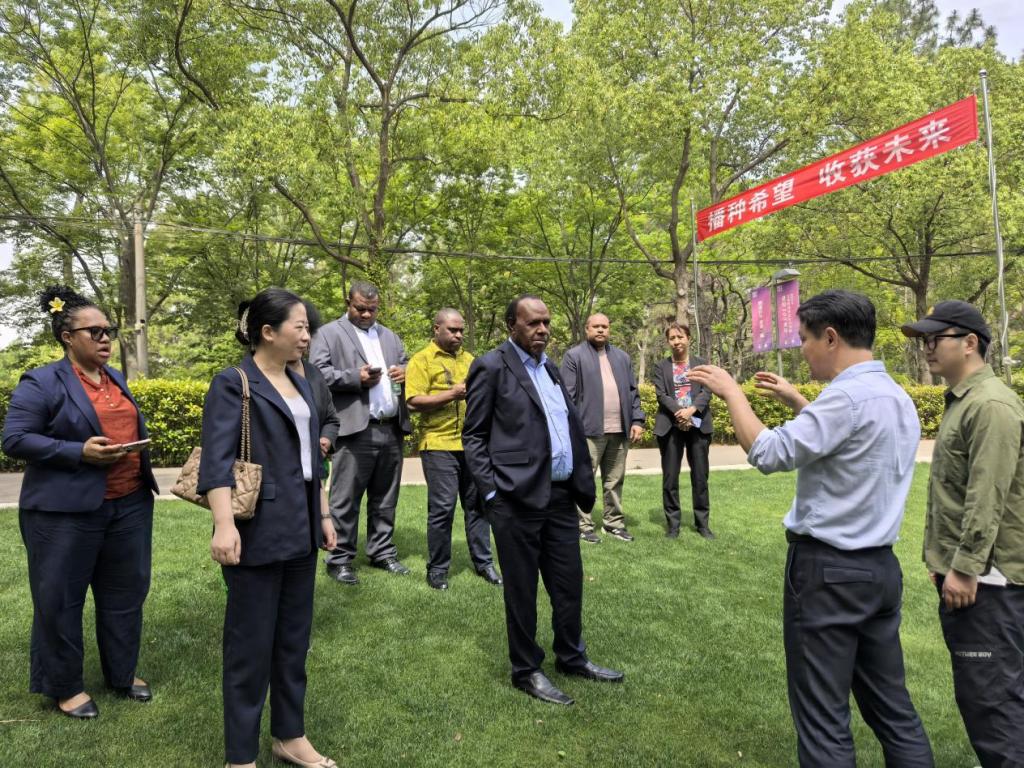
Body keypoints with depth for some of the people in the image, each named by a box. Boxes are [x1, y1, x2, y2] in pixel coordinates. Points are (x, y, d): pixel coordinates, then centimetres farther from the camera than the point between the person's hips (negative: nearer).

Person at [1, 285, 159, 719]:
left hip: (130, 504, 6)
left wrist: (139, 452, 5)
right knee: (59, 600, 8)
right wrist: (79, 452, -21)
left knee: (126, 594, 14)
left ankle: (122, 675, 30)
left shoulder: (117, 379, 13)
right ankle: (64, 687, 25)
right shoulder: (41, 383, -8)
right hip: (66, 511, -6)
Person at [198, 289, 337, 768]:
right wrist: (224, 524, -31)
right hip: (257, 534, -7)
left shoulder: (300, 384, 12)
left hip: (300, 531, 7)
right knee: (250, 644, 5)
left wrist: (324, 514, 18)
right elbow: (217, 460, -20)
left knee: (294, 638, 17)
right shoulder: (232, 384, -10)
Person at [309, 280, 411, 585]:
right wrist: (355, 377, -17)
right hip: (355, 429, -5)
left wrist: (406, 372, 0)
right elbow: (317, 372, -7)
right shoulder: (329, 333, 4)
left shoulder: (390, 336, 22)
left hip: (392, 429, 6)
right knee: (346, 499, 0)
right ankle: (340, 559, 10)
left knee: (385, 499, 13)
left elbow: (405, 367, 24)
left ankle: (383, 552, 24)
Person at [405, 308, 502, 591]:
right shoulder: (421, 360, -2)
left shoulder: (470, 360, 16)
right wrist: (452, 394, -17)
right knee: (442, 507, -2)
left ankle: (483, 561, 22)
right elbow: (413, 402, -11)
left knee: (477, 503, 10)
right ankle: (437, 568, 14)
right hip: (439, 445, -5)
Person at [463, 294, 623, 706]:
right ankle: (526, 670, 26)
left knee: (569, 583, 17)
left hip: (561, 495, 7)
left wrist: (582, 481, 11)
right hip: (518, 498, -7)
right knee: (522, 589, 8)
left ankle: (572, 657, 37)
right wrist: (491, 492, -13)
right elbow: (474, 436, -7)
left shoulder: (550, 367, 16)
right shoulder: (491, 367, -6)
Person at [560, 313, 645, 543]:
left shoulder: (622, 357, 18)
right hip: (589, 429, -5)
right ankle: (584, 526, 8)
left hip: (619, 429, 5)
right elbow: (568, 395, -5)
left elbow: (632, 391, 17)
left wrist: (637, 420, 6)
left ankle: (614, 523, 22)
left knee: (615, 480, 12)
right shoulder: (574, 356, 0)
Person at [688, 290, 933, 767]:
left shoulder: (849, 395, -20)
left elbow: (769, 454, -22)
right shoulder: (896, 397, 10)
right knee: (891, 707, 18)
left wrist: (731, 392, -10)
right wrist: (795, 400, 25)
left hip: (828, 569, -9)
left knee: (823, 717, 3)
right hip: (880, 566, 9)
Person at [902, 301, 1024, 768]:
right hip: (962, 569, 10)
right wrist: (944, 559, 19)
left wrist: (965, 567, -20)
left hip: (985, 576, -10)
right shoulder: (961, 401, 15)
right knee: (977, 690, 18)